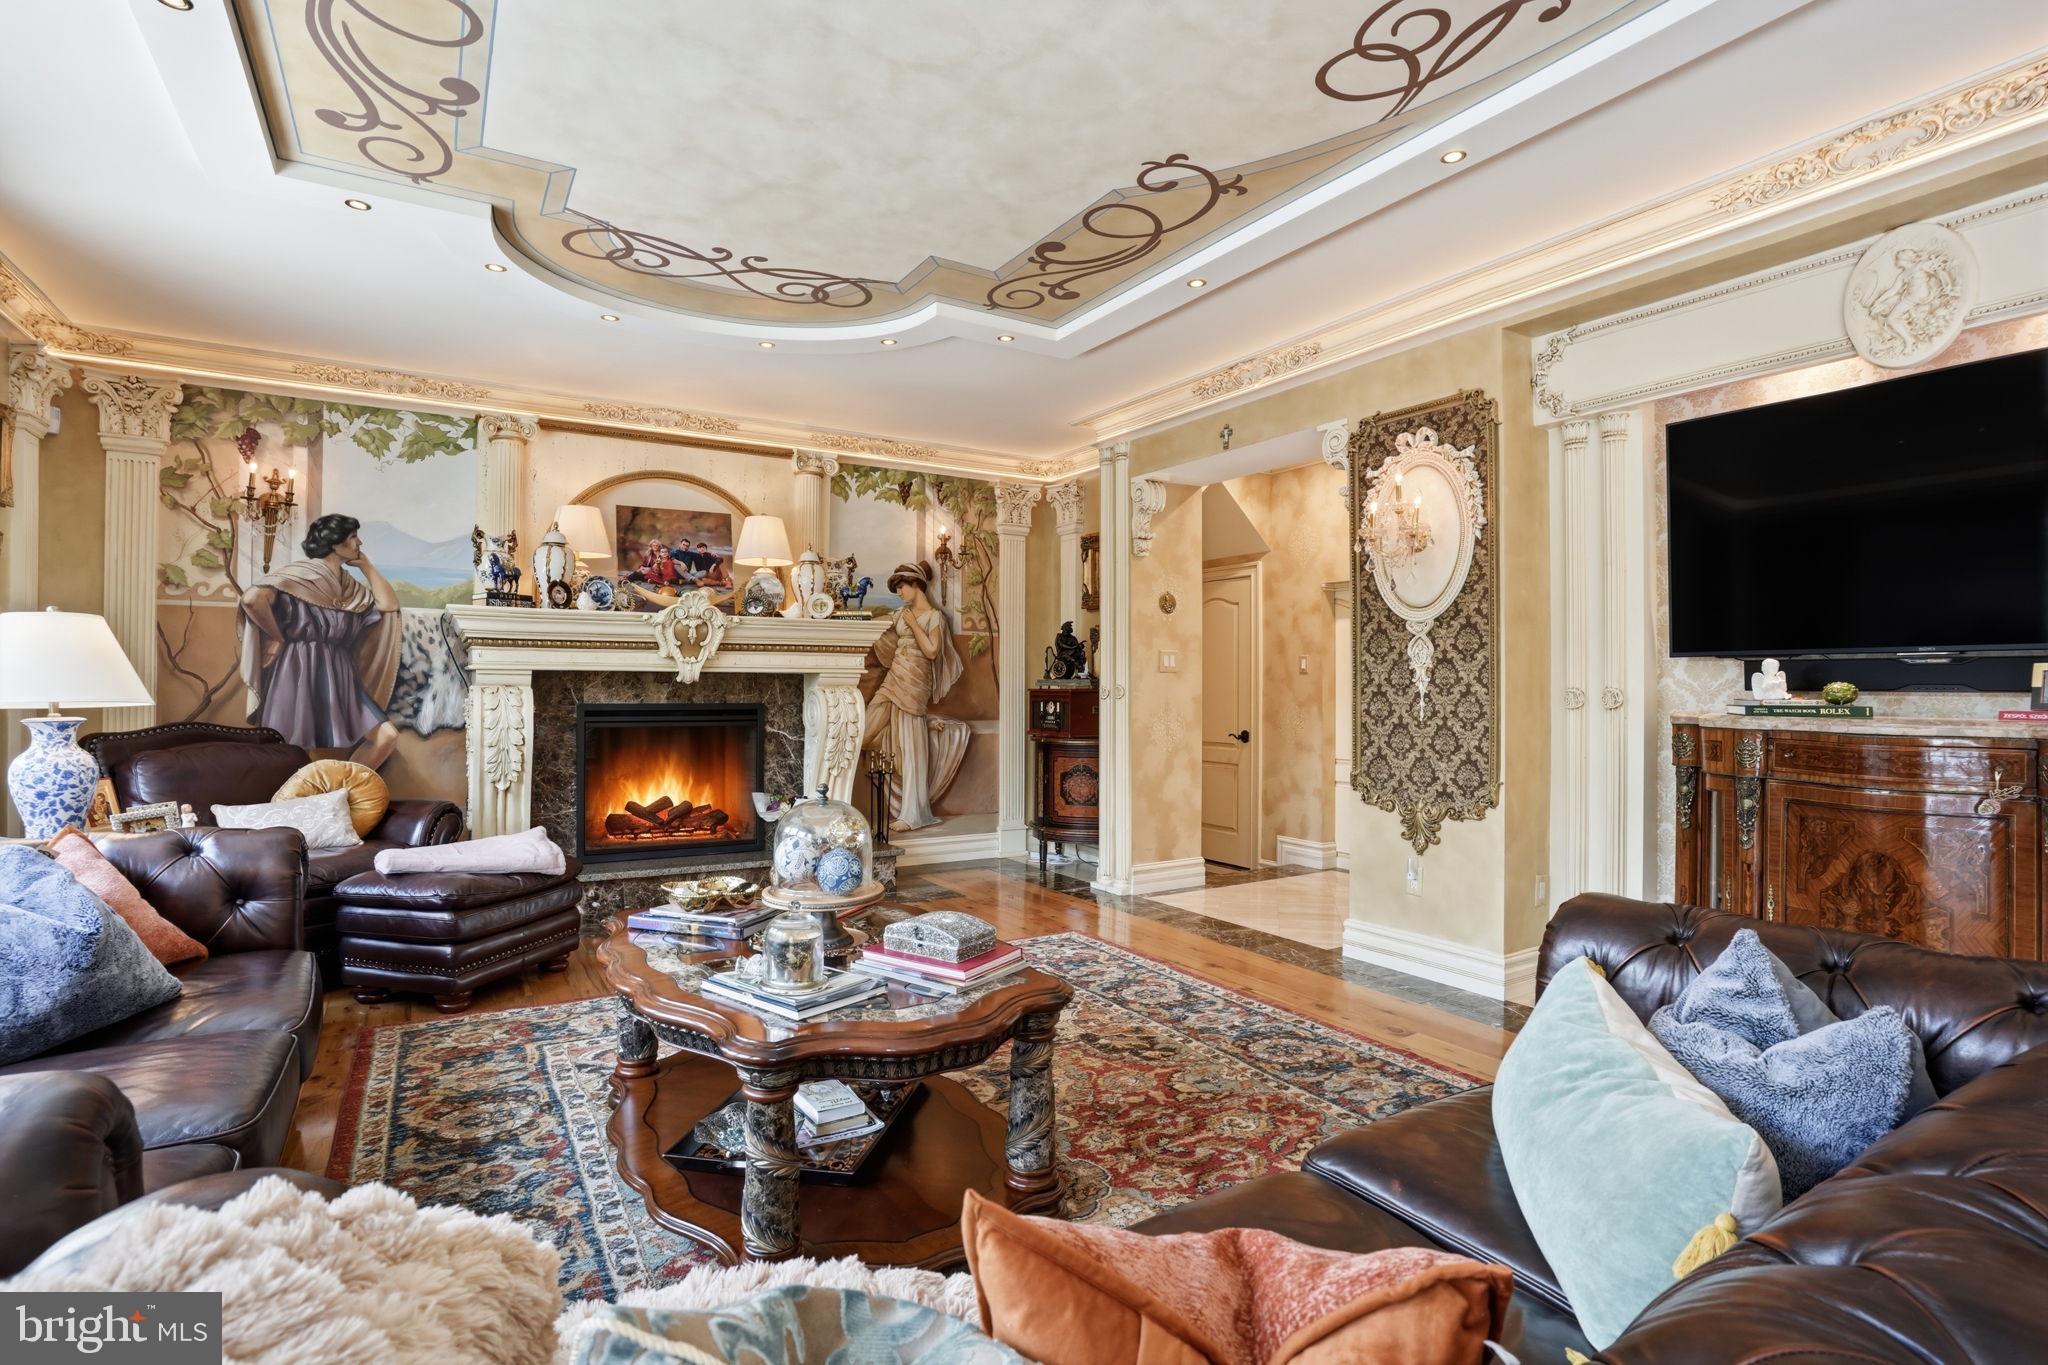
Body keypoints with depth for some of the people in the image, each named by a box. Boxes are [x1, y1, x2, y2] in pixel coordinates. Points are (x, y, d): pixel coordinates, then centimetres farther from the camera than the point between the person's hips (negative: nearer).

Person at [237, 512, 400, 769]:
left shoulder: (348, 584, 15)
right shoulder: (303, 573, -9)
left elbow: (389, 605, 7)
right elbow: (252, 599, -23)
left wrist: (365, 564, 7)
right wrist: (279, 638, -11)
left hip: (338, 679, 7)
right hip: (300, 675, -6)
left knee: (386, 735, -7)